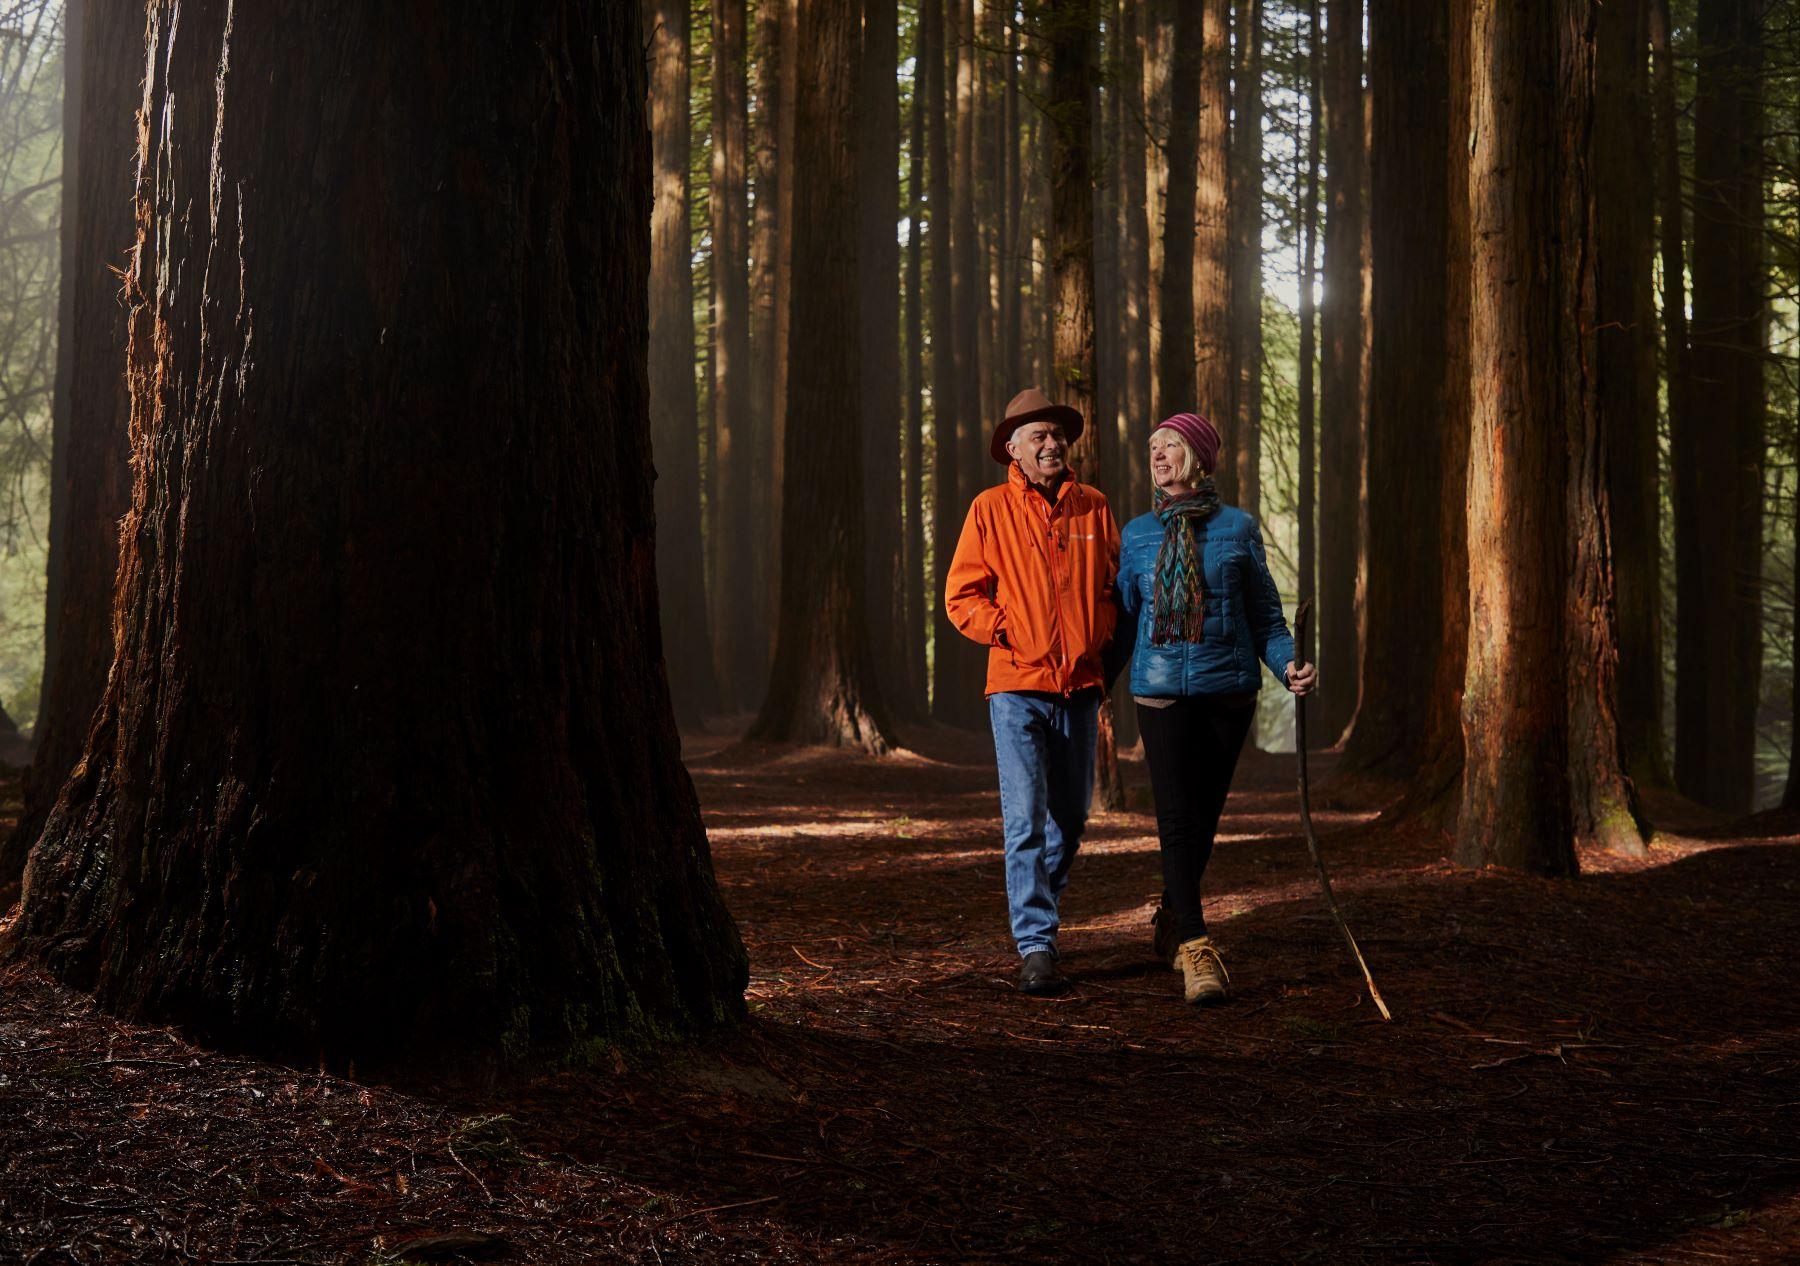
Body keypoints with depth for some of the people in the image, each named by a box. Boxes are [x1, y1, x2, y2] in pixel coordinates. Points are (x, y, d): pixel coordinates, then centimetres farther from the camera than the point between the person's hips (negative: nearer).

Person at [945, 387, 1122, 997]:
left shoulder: (1093, 507, 9)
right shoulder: (990, 510, 1)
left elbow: (1116, 586, 16)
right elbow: (961, 596, 1)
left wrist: (1101, 638, 0)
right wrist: (1008, 632, -11)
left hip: (1080, 686, 4)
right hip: (1017, 688, -4)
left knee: (1070, 818, 12)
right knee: (1026, 821, -10)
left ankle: (1036, 910, 33)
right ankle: (1035, 947, -9)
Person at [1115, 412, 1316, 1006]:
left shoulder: (1238, 529, 3)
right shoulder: (1137, 534, 8)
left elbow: (1265, 616, 6)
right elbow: (1124, 620, 12)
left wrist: (1289, 664, -12)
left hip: (1228, 689, 0)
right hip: (1160, 692, 0)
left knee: (1203, 818, 9)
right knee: (1177, 821, -9)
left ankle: (1170, 923, 32)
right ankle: (1196, 950, -11)